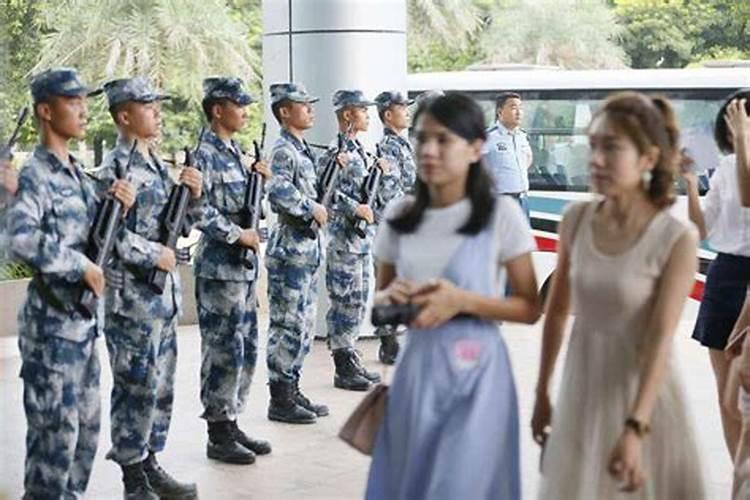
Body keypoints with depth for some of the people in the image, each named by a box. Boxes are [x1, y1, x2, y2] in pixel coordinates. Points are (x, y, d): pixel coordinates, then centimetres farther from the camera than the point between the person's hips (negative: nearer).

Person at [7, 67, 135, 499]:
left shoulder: (78, 173, 12)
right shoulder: (34, 176, -14)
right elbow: (22, 239, -30)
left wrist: (122, 203, -1)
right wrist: (81, 266, -23)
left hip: (85, 315, 8)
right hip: (52, 319, -8)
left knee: (86, 425, 15)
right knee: (56, 428, -2)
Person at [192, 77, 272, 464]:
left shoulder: (235, 152, 15)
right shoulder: (205, 154, -12)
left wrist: (258, 178, 4)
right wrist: (239, 235, -17)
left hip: (244, 266, 9)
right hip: (219, 267, -9)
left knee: (246, 350, 13)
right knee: (224, 352, -4)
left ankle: (231, 423, 22)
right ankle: (218, 435, 5)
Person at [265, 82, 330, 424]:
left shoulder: (302, 149, 17)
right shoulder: (284, 150, -13)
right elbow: (279, 191, -30)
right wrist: (312, 209, -19)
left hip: (308, 248, 10)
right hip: (290, 247, -10)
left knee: (304, 324, 14)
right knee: (288, 324, -4)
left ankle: (292, 390, 22)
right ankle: (280, 399, 3)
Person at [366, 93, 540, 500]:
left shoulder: (501, 214, -9)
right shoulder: (398, 216, 3)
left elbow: (530, 308, -5)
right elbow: (379, 296, 15)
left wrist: (463, 301, -19)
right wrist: (389, 298, -9)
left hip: (474, 373, -4)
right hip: (415, 368, 4)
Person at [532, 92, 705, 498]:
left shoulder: (677, 238, -17)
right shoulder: (576, 219, -6)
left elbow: (661, 339, -19)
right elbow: (557, 311, 3)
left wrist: (634, 428, -24)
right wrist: (542, 392, 8)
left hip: (641, 389, -3)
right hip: (582, 386, 3)